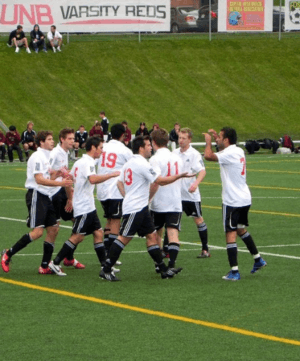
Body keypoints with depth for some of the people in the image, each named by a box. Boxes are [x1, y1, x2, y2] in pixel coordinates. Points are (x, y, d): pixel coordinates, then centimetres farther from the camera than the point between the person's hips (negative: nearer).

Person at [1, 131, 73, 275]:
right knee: (37, 231, -16)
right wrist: (60, 183, -27)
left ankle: (45, 267, 9)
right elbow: (39, 179, -21)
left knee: (53, 230, 4)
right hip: (36, 196, -9)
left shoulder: (47, 157, 16)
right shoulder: (37, 157, -13)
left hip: (46, 197, 9)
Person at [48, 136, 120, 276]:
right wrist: (112, 175, -29)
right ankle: (55, 263, -5)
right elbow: (93, 179, -34)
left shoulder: (79, 162, 15)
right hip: (84, 207, -10)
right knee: (78, 236, -8)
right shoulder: (87, 162, -16)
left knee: (98, 233, 8)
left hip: (89, 207, 10)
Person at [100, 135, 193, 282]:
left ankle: (163, 269, 12)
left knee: (151, 235, 10)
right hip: (134, 209, -10)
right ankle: (106, 270, -5)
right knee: (124, 238, -7)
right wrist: (179, 176, -8)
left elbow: (120, 183, 17)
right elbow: (161, 181, -16)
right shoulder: (142, 164, -15)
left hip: (141, 208, 10)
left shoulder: (129, 163, 13)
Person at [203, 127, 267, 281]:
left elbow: (208, 156, -28)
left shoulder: (229, 154, -18)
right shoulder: (239, 151, 10)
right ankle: (258, 259, 32)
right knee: (240, 229, 25)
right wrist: (216, 138, 24)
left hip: (233, 201, -9)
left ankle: (234, 272, -9)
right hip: (245, 199, 9)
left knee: (230, 234, -6)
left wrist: (208, 141, -11)